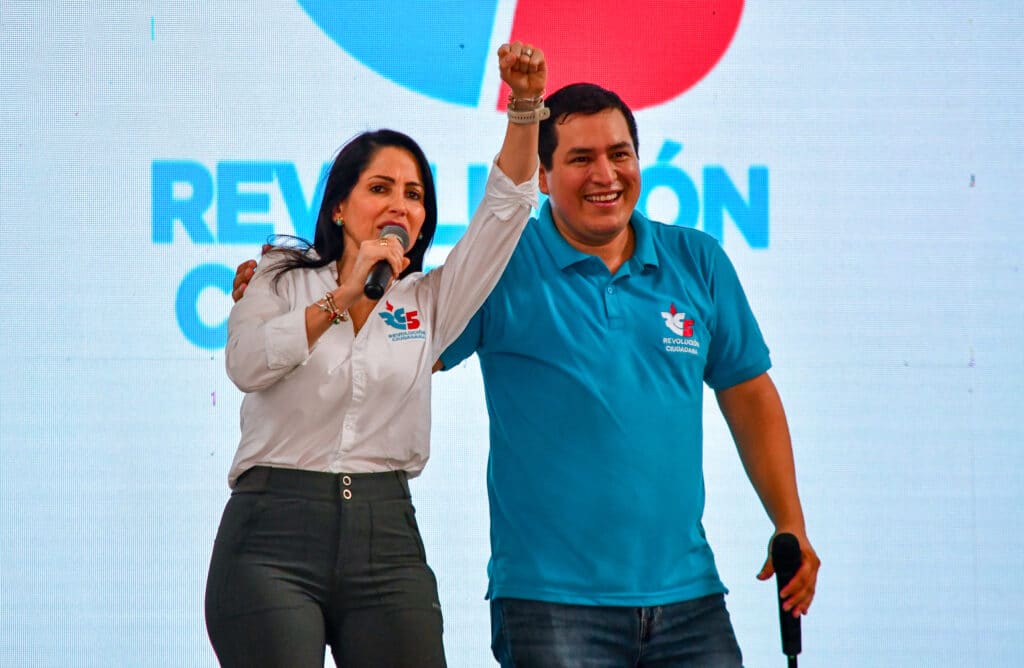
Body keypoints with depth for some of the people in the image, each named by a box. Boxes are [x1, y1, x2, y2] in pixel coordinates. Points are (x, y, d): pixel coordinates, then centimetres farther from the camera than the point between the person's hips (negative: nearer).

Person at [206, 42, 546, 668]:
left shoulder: (427, 303, 15)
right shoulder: (284, 282, 10)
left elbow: (507, 204, 7)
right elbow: (247, 364, -10)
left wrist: (525, 104, -5)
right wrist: (343, 297, -13)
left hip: (387, 538, 3)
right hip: (274, 532, -3)